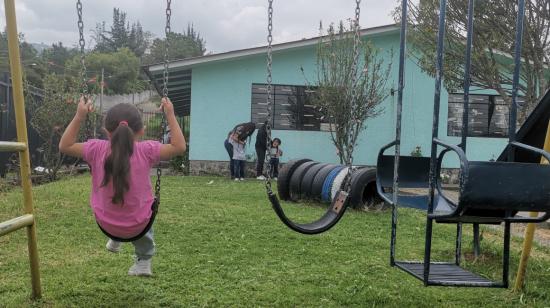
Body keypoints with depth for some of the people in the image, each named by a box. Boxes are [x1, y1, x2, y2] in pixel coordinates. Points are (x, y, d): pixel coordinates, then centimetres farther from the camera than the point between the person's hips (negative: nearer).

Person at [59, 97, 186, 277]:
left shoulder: (97, 150, -16)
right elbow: (179, 147, -9)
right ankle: (144, 260, 38)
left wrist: (79, 117, -3)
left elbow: (65, 146, -1)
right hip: (138, 226, -1)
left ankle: (115, 240, 52)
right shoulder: (147, 151, -20)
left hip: (106, 225, 2)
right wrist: (170, 115, -5)